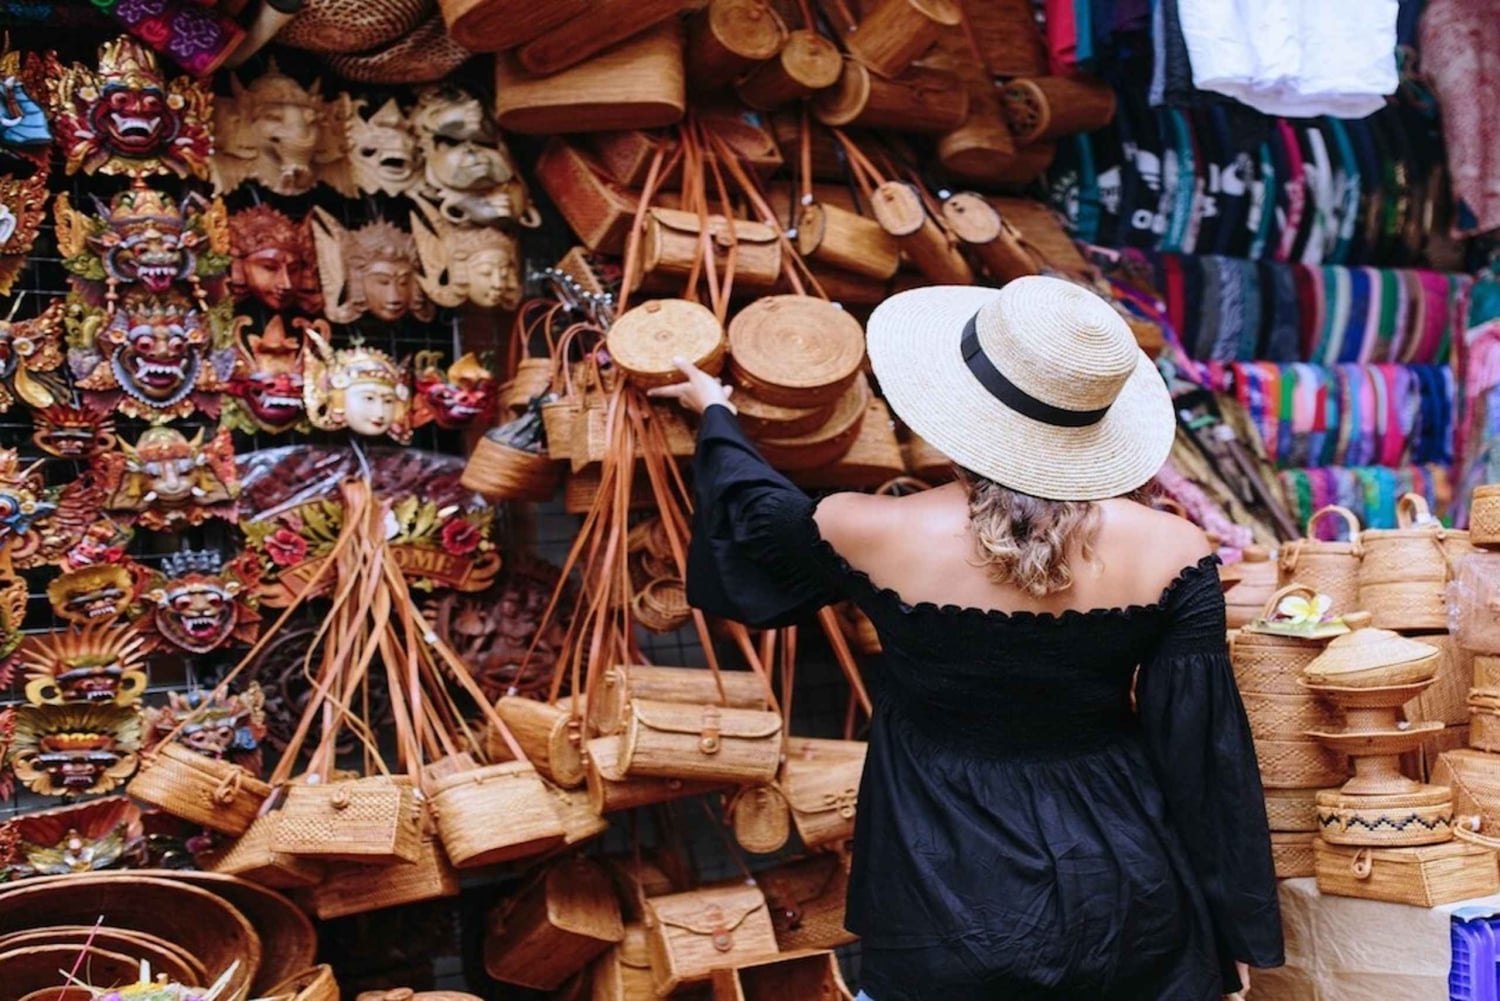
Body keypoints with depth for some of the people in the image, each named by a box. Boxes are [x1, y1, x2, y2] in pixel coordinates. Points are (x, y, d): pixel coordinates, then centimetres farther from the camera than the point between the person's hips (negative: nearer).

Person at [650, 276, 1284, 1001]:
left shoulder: (875, 536, -15)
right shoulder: (1171, 555, -13)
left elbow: (759, 516, 8)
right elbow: (1207, 756, -7)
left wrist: (716, 416, 29)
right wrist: (1238, 929, 6)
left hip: (949, 912, -1)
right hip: (1129, 913, 1)